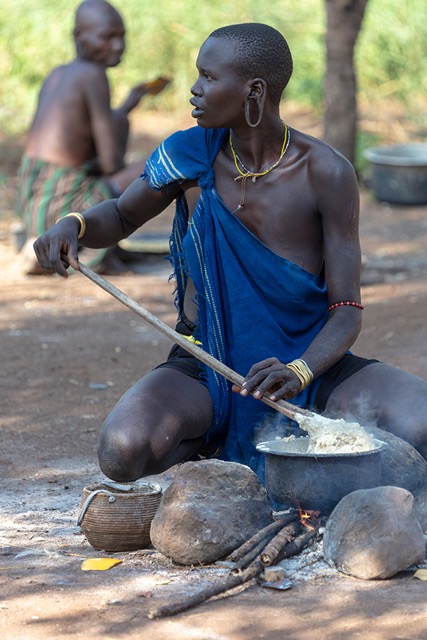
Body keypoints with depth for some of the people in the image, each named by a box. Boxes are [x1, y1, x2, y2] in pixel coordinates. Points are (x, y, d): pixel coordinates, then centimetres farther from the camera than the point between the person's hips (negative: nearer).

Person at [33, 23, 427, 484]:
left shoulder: (326, 174, -12)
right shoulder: (189, 156, -5)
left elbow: (346, 310, -12)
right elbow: (121, 217, 14)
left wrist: (299, 372, -32)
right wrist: (74, 225, -10)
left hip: (308, 363, -1)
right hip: (206, 364, 1)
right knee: (123, 453, -31)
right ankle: (207, 447, 4)